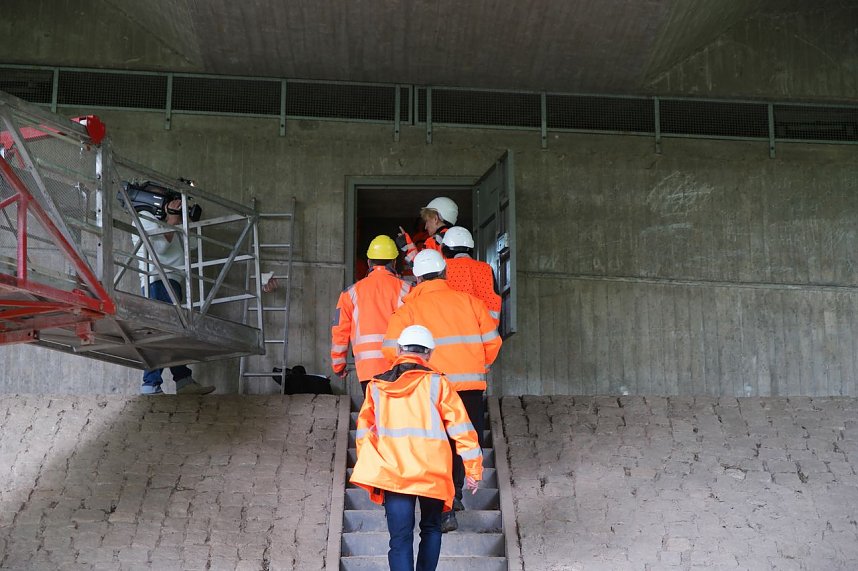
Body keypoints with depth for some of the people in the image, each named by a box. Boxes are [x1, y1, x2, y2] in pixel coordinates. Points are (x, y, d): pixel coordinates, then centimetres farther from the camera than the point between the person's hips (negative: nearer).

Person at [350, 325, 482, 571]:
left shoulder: (376, 387, 6)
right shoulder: (436, 383, -2)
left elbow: (364, 432, 10)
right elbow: (462, 429, -2)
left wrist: (371, 473, 20)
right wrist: (473, 471, 6)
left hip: (392, 474, 1)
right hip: (432, 474, 0)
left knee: (400, 540, -3)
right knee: (431, 529, 21)